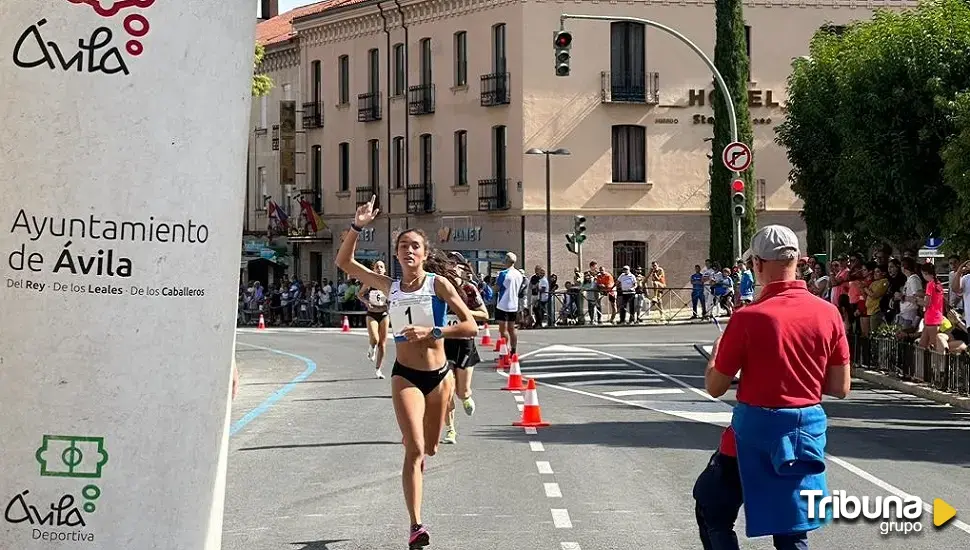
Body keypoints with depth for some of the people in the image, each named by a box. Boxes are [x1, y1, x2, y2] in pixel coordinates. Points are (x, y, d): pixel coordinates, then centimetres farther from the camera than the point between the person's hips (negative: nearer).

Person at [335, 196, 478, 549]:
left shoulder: (438, 284, -7)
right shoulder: (389, 286, 1)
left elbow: (471, 327, -13)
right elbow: (343, 262, 3)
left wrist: (432, 331, -25)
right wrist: (358, 227, -9)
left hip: (439, 375, 0)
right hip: (405, 375, 0)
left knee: (429, 449, 16)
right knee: (415, 448, -17)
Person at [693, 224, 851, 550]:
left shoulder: (748, 318, -15)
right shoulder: (828, 313, -3)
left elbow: (715, 387, -8)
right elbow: (840, 388, 3)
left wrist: (716, 352, 11)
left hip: (757, 430, -4)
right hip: (808, 430, 5)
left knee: (712, 514, 15)